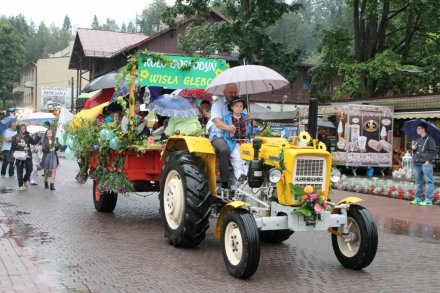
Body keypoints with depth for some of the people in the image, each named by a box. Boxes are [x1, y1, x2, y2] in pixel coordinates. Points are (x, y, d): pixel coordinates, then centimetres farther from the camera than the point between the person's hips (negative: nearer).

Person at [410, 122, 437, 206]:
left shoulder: (430, 139, -2)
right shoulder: (417, 140, 20)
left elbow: (433, 151, -8)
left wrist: (428, 160, -15)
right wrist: (413, 148, 7)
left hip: (426, 163, -8)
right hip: (417, 163, 8)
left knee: (429, 181, -5)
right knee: (419, 181, 12)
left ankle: (428, 200, -6)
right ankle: (418, 198, 18)